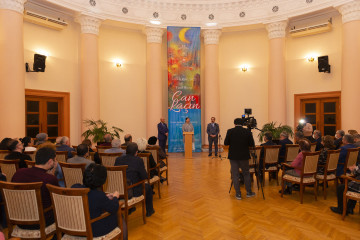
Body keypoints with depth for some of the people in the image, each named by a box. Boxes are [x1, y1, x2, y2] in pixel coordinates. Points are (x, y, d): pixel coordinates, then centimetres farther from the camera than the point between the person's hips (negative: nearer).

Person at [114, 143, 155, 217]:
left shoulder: (118, 159, -4)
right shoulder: (138, 160, -17)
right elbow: (145, 177, -13)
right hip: (134, 191, -5)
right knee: (148, 187, 24)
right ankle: (149, 211, 37)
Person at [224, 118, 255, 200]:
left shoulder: (230, 131, -9)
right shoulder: (247, 132, -6)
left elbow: (225, 143, -4)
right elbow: (252, 144, -3)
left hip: (233, 156, -1)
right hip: (244, 156, 1)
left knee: (235, 175, 7)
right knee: (246, 174, 17)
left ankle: (238, 194, 13)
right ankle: (249, 192, 26)